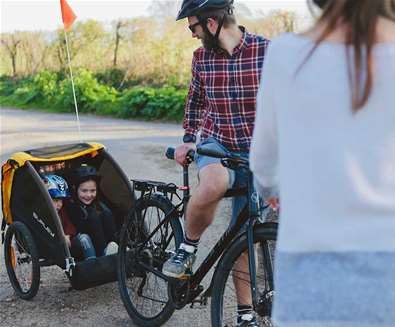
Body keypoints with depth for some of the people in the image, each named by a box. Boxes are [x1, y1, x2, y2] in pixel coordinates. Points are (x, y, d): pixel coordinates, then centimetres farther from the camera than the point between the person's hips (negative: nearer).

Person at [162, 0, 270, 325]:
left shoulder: (267, 51, -12)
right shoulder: (202, 57, -1)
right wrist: (188, 139, 8)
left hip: (253, 152, -1)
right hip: (215, 143, 1)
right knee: (214, 183, -37)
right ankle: (188, 247, -9)